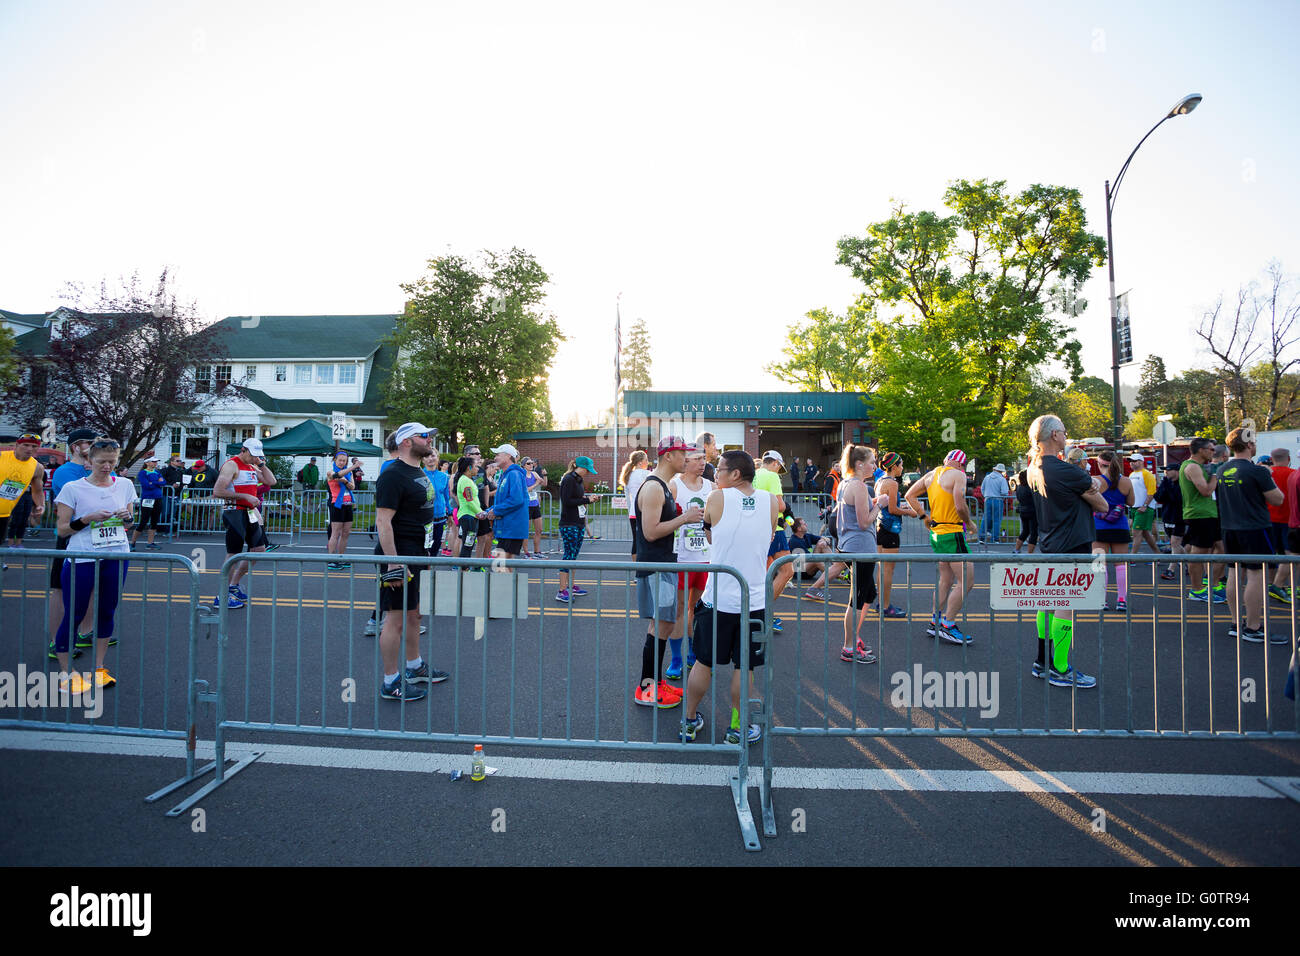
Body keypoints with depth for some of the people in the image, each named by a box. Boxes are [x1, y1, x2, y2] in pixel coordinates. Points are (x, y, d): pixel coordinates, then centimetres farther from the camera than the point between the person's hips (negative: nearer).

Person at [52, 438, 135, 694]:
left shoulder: (125, 485, 7)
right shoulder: (73, 488, -4)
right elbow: (62, 530, -2)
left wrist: (127, 517, -6)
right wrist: (87, 519, -18)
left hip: (117, 557, 3)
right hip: (81, 559, -3)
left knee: (107, 612, 11)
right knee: (73, 615, 3)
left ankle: (98, 668, 23)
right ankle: (65, 672, 18)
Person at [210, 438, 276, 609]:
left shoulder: (253, 467, 15)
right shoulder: (231, 465, -11)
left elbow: (271, 482, 12)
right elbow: (217, 492, -19)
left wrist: (261, 464, 4)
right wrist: (245, 496, -20)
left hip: (250, 512, 9)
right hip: (235, 512, -9)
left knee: (259, 548, 12)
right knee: (233, 554, -5)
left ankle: (234, 586, 24)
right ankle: (222, 597, 5)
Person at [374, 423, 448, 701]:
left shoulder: (420, 473, 14)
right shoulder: (393, 475, -17)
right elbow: (383, 521, -22)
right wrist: (393, 563, -27)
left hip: (416, 554, 10)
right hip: (399, 556, -10)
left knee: (413, 613, 20)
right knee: (396, 619, 0)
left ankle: (415, 667, 35)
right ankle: (391, 683, 12)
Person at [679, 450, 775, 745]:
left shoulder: (717, 498, -9)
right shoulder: (770, 501, -2)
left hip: (718, 599, -1)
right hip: (754, 601, 1)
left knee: (704, 662, 14)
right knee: (744, 667, 14)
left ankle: (690, 721, 29)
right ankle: (737, 727, 27)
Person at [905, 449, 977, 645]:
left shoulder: (931, 474, 11)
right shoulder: (958, 475, -11)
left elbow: (910, 495, 14)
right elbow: (960, 506, -20)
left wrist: (925, 517, 14)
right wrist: (969, 523, -2)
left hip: (936, 532, 8)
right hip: (952, 533, -8)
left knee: (946, 580, 17)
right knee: (966, 581, -2)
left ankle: (935, 623, 21)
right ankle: (947, 625, -1)